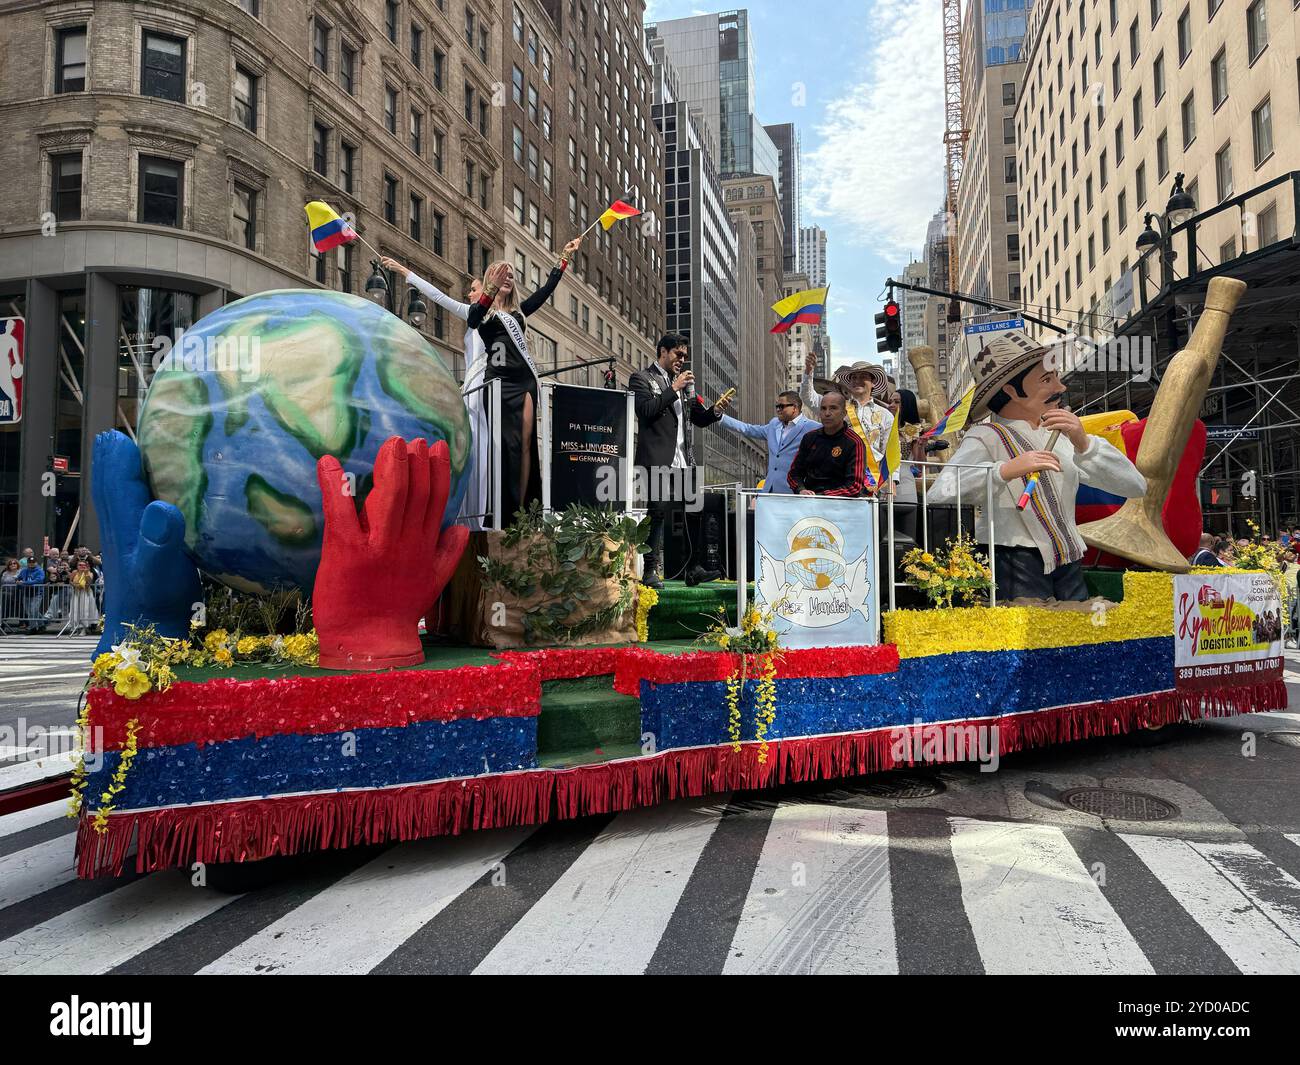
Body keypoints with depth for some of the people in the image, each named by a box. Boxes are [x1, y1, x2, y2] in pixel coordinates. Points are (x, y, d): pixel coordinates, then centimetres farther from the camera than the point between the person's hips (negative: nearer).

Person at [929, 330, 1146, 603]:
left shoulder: (1062, 435, 14)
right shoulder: (985, 438, -7)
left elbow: (1136, 487, 6)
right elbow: (938, 496, -24)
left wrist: (1084, 444, -7)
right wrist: (1005, 470, -31)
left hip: (1069, 568, 6)